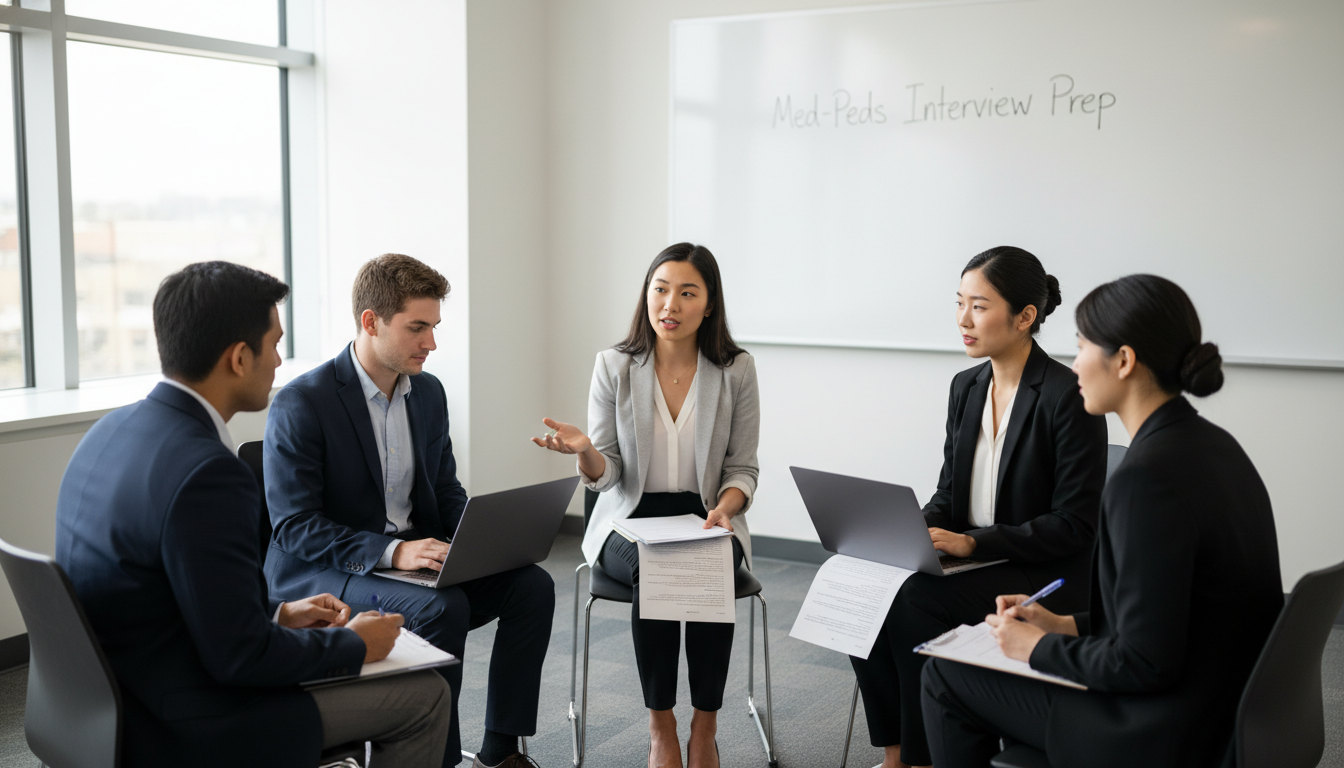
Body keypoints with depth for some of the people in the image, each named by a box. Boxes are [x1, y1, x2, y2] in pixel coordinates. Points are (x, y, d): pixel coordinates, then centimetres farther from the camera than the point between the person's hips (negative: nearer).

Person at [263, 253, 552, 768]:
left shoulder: (428, 393, 6)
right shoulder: (300, 405, -15)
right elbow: (293, 528, -17)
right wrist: (391, 551, -29)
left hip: (415, 554, 7)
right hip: (322, 574, -7)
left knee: (531, 584, -12)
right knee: (441, 608, -32)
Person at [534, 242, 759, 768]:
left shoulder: (736, 370, -1)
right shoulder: (614, 366, -2)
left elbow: (743, 469, 3)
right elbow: (606, 475, -2)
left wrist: (724, 508, -18)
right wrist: (584, 451, -24)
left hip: (707, 519, 1)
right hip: (630, 522, 0)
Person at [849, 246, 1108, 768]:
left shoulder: (1068, 396, -14)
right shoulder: (966, 387, 8)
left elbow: (1075, 524, -15)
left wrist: (974, 542, -22)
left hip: (1047, 577, -6)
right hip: (971, 562, 7)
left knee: (918, 601, -29)